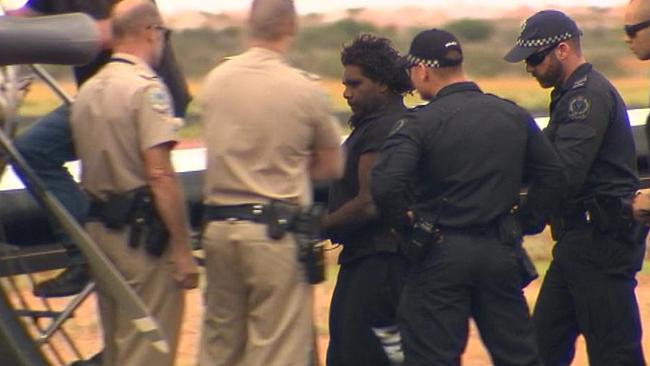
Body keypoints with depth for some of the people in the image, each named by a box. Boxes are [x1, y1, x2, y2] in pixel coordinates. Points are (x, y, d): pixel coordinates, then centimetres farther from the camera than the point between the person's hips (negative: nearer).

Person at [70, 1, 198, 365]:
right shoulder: (146, 87, -14)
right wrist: (183, 250, -17)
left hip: (100, 228, 8)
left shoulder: (88, 90, 11)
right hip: (144, 232, -8)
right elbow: (160, 175, -20)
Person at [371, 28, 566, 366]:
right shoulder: (514, 116, 6)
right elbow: (552, 176, 10)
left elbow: (385, 186, -22)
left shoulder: (420, 123, -11)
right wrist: (523, 221, 13)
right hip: (501, 252, 5)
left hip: (440, 253, -5)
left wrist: (406, 226, -7)